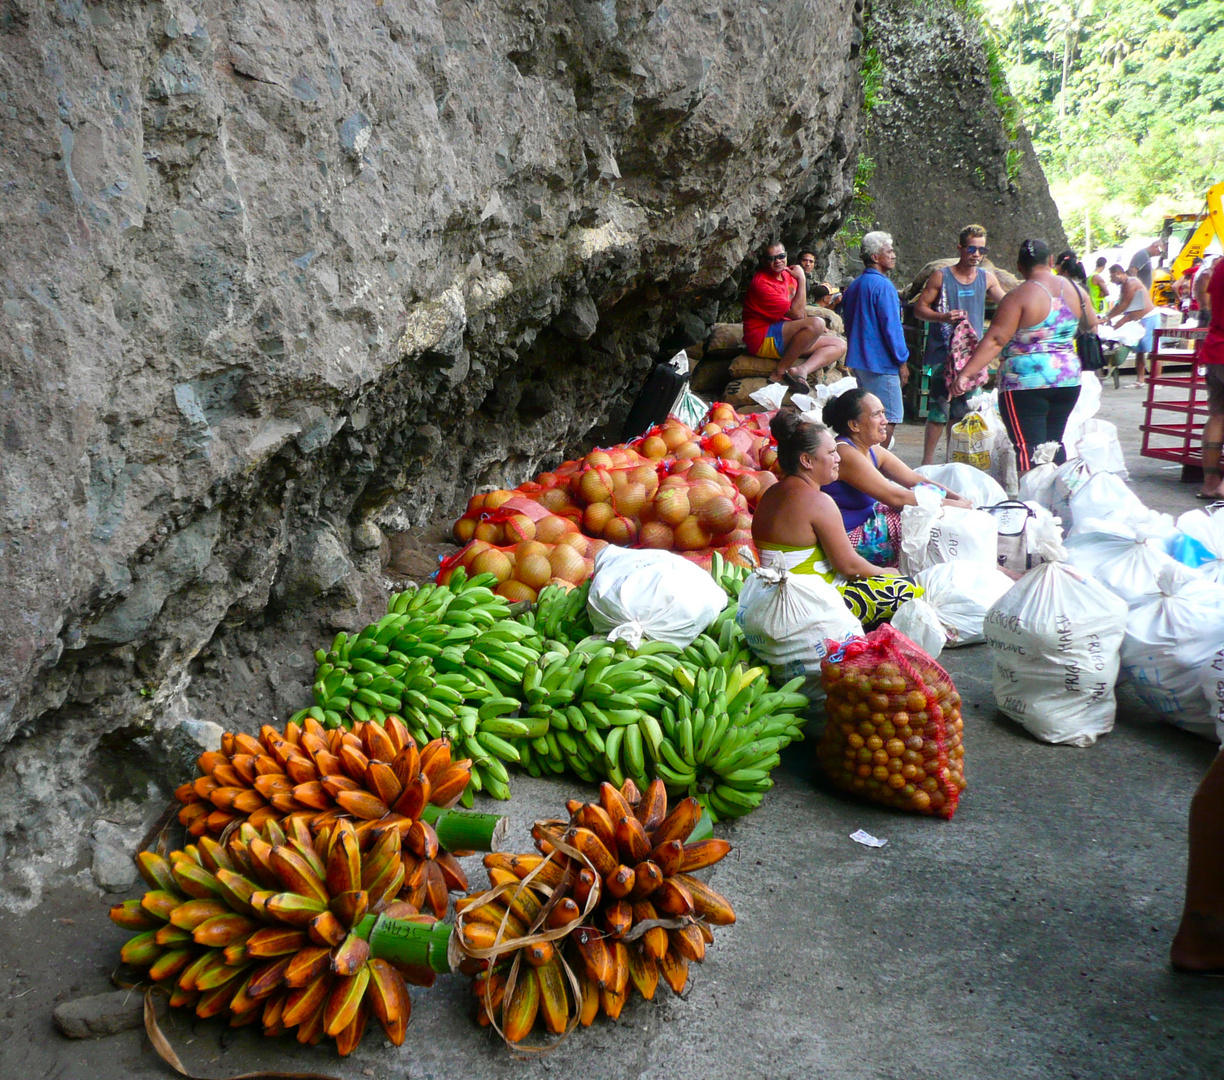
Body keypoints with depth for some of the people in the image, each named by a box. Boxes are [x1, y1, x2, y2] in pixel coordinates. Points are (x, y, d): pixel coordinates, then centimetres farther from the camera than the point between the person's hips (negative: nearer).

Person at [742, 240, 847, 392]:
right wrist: (802, 279, -11)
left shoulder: (788, 275, 13)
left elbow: (801, 310, 26)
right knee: (816, 324, -30)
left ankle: (800, 370, -26)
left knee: (840, 345, 0)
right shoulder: (761, 282, -15)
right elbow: (796, 313, -18)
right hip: (763, 340, -9)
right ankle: (779, 372, -23)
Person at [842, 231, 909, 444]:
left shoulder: (854, 286, 15)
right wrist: (902, 361, -9)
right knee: (888, 418, -5)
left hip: (857, 360, 9)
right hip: (880, 363, -9)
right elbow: (891, 327, -16)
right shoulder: (882, 286, -13)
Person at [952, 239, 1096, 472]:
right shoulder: (1074, 290, 7)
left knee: (1028, 448, -5)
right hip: (1068, 379, 7)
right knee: (1054, 442, 18)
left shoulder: (1019, 296, -12)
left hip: (1026, 383, -6)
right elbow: (1091, 324, 23)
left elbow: (995, 340, -19)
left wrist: (966, 373, -20)